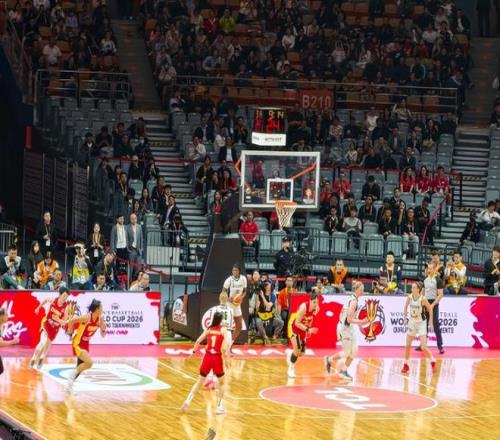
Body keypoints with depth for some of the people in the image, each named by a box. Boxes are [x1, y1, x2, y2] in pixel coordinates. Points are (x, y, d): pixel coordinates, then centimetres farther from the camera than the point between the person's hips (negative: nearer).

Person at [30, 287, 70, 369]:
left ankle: (40, 360, 37)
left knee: (47, 345, 11)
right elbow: (45, 300, 9)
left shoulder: (66, 307, -19)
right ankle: (33, 359, -7)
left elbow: (64, 322, -15)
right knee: (43, 341, -22)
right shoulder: (53, 300, -17)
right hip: (46, 323, -1)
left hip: (55, 327, 1)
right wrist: (38, 308, 16)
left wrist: (57, 319, -34)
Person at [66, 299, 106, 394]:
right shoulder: (87, 317, -25)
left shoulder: (100, 319, -3)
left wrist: (103, 328, -15)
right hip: (78, 343, -8)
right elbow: (71, 321, -21)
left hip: (86, 343, 8)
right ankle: (73, 374, -6)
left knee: (80, 367, 12)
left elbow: (102, 335, 5)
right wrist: (71, 334, -13)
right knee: (89, 362, -24)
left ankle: (69, 386, 26)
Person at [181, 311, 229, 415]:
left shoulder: (209, 329, 8)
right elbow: (226, 343, -15)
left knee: (199, 381, 16)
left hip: (207, 357, 3)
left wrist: (193, 352, 14)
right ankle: (219, 406, 12)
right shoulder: (223, 330, -2)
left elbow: (198, 341, 5)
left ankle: (188, 401, 5)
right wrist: (226, 358, -12)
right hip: (217, 358, -3)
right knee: (221, 383, 17)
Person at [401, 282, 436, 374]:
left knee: (423, 347, -11)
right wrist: (405, 317, 4)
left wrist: (431, 323, -4)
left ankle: (433, 362, 12)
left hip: (421, 324, -5)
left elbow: (430, 309, -7)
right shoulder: (409, 297, -7)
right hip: (412, 323, 5)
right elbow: (406, 307, 12)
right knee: (407, 345, 5)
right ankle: (406, 365, 19)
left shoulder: (422, 299, -19)